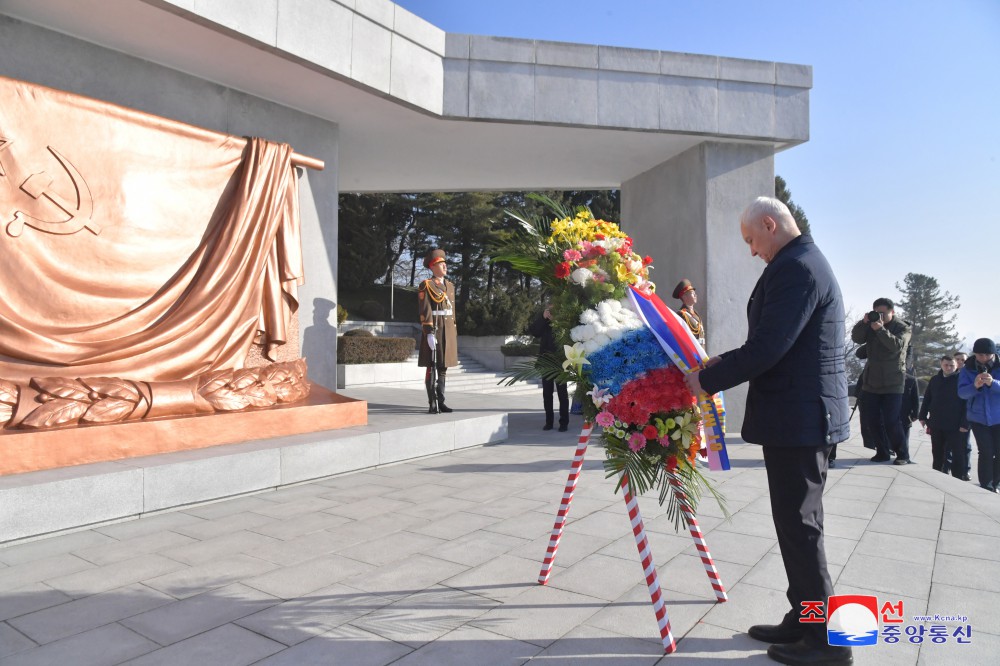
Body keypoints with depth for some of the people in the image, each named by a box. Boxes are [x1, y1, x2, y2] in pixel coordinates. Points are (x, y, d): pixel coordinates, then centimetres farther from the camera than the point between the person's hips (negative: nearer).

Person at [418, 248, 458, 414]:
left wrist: (454, 333, 15)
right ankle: (432, 404, 1)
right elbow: (425, 312, -13)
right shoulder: (426, 286, -5)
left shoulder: (450, 286, 16)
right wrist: (429, 333, -20)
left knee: (443, 367, 8)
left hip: (448, 331, 7)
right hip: (433, 330, -7)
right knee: (432, 367, -4)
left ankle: (440, 402, 14)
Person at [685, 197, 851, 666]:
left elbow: (767, 348, -22)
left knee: (799, 527, 0)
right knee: (797, 525, 16)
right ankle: (803, 621, 28)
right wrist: (720, 364, 13)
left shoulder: (795, 268, -17)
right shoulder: (804, 263, 17)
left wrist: (707, 379, -11)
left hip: (797, 419, -11)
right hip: (804, 414, 11)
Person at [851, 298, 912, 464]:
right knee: (871, 420, 4)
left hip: (892, 383, -5)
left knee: (891, 422, -9)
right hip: (872, 381, 5)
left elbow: (897, 345, -20)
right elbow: (856, 338, -4)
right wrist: (864, 323, -18)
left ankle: (902, 455, 6)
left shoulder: (903, 328, -2)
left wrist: (881, 330, -29)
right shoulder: (871, 324, 9)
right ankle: (882, 452, 16)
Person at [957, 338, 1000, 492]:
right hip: (978, 418, -1)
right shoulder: (968, 369, -4)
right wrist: (975, 386, -31)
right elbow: (961, 393, -12)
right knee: (986, 452, -7)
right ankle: (986, 487, 0)